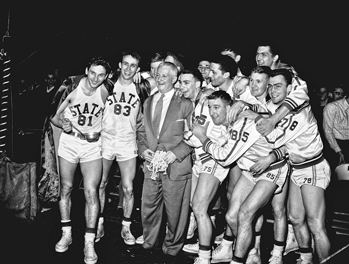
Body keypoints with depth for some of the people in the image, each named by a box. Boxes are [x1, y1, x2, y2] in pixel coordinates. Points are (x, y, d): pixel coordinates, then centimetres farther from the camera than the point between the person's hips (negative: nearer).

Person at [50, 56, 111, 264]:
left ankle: (89, 243, -1)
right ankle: (66, 234, 24)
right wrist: (63, 124, -25)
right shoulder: (71, 90, -11)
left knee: (91, 191, -9)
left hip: (93, 146, -1)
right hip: (69, 142, 1)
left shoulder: (105, 93, -9)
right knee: (66, 188, 8)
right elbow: (55, 117, -4)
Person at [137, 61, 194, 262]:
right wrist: (143, 149, 0)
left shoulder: (185, 104, -1)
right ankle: (149, 243, 30)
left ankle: (172, 249, 23)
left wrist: (176, 153, -14)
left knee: (174, 211, 4)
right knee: (148, 208, 10)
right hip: (151, 164, 4)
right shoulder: (148, 102, 14)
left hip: (176, 166, -4)